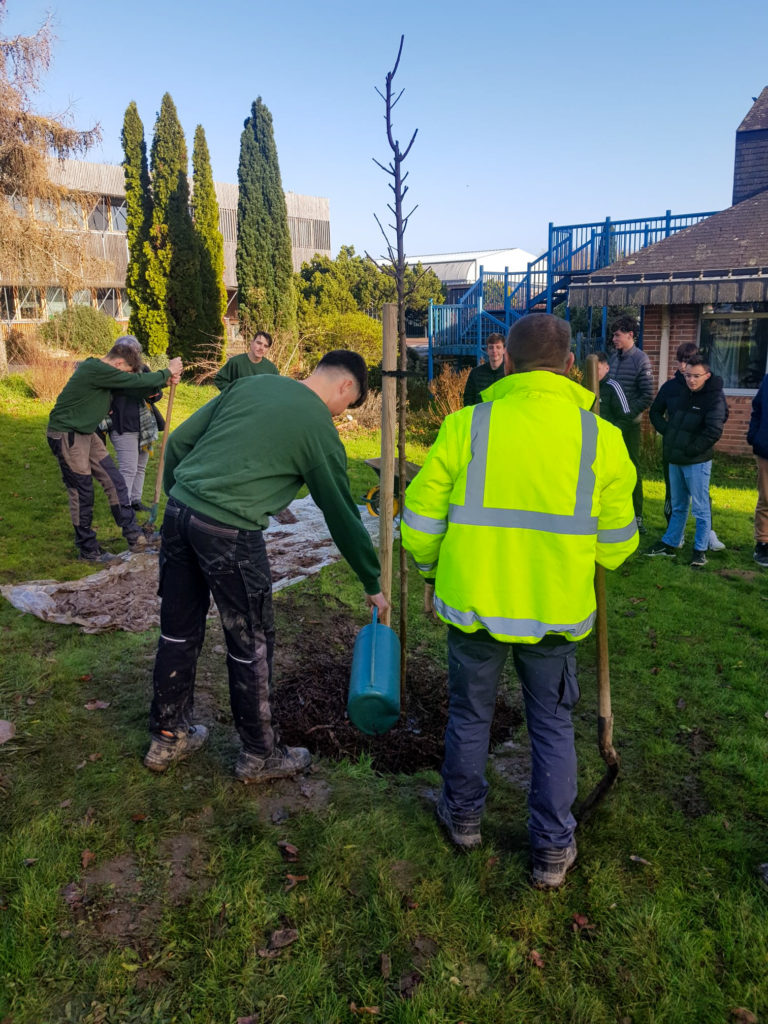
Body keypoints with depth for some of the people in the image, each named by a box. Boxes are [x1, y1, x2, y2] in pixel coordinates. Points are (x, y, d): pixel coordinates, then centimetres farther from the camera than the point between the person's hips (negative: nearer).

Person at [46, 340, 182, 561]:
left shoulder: (100, 371, 8)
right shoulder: (96, 370, -23)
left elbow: (133, 389, 10)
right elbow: (137, 382, -20)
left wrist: (166, 379, 1)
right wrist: (168, 372, -7)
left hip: (86, 434, 10)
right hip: (66, 435, -10)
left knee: (115, 482, 6)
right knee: (82, 493, -1)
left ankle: (133, 535, 11)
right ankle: (87, 550, 13)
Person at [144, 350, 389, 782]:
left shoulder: (251, 384, 15)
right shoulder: (320, 429, -2)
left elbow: (179, 440, 14)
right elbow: (343, 514, 4)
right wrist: (373, 584, 16)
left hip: (179, 512, 7)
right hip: (229, 532, -7)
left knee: (179, 630, 19)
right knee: (252, 644, 10)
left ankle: (168, 736, 36)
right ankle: (261, 754, 26)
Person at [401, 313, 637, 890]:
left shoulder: (467, 425, -10)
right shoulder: (601, 438, -6)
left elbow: (421, 517, -5)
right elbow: (617, 543, 2)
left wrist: (431, 569, 14)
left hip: (475, 602, 0)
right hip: (557, 609, 1)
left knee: (470, 713, 21)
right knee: (553, 724, 18)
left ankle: (463, 816, 41)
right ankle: (554, 850, 30)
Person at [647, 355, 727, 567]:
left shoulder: (714, 397, -15)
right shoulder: (673, 387, -1)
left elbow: (713, 432, -23)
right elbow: (655, 412, 15)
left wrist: (690, 450, -17)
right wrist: (668, 433, 3)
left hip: (697, 462, -5)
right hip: (674, 460, 6)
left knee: (700, 508, 2)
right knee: (678, 507, 19)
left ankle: (700, 550, 13)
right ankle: (670, 544, 29)